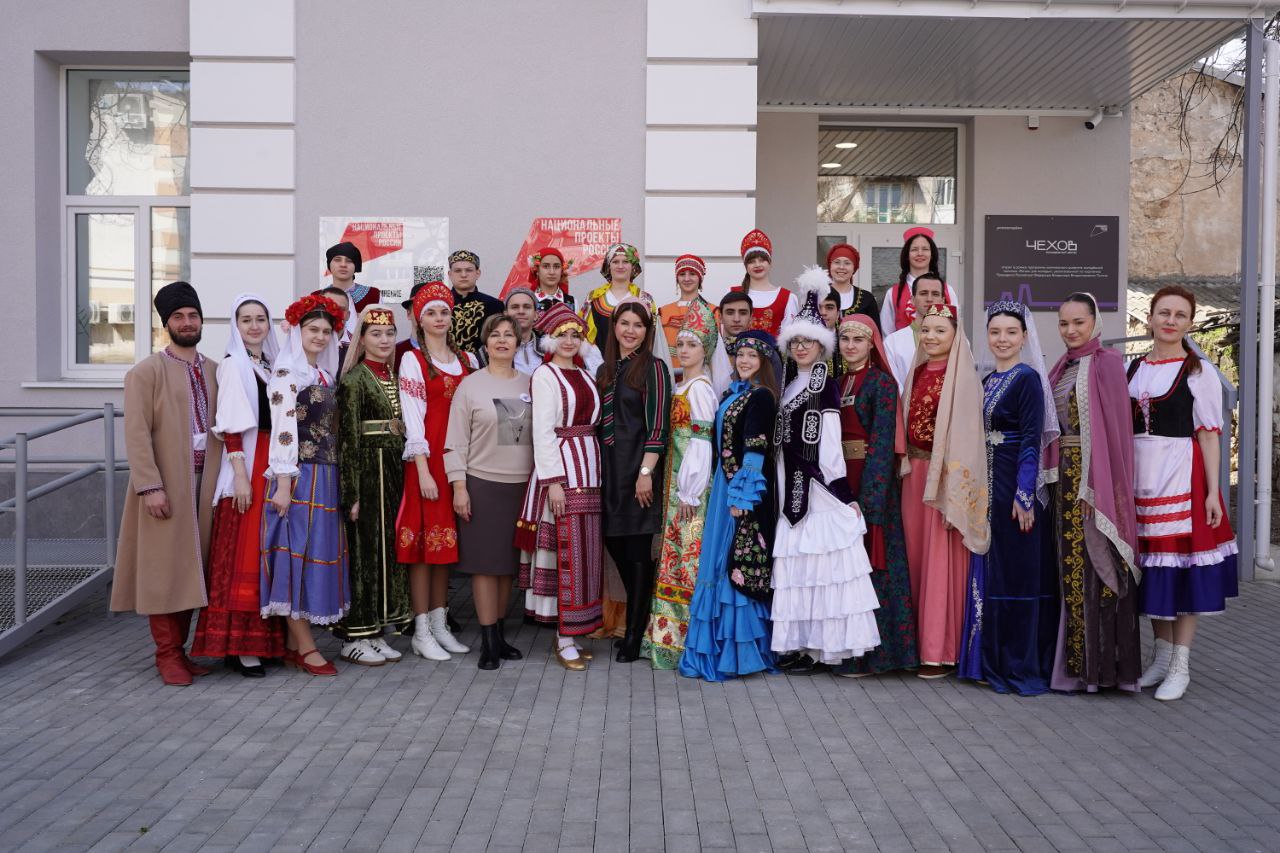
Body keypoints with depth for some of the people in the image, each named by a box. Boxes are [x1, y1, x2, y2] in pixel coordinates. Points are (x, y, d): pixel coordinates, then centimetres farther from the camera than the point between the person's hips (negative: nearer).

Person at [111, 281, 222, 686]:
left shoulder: (214, 372, 13)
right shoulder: (146, 372, -1)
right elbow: (137, 434, -8)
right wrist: (150, 486, -16)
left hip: (204, 483, 5)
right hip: (166, 485, -4)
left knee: (192, 566, 8)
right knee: (165, 568, -1)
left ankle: (180, 649, 18)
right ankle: (167, 655, 7)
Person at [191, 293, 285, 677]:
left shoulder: (272, 365, 15)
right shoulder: (233, 365, -5)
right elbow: (232, 427, -12)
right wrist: (241, 476, -18)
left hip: (273, 467, 7)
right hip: (247, 466, -7)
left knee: (268, 555, 10)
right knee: (243, 558, -6)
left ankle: (264, 639, 18)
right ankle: (238, 647, -2)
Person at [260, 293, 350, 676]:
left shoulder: (325, 374, 16)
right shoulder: (286, 372, -8)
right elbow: (283, 430, -14)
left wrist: (337, 479, 15)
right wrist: (283, 485, -19)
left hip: (327, 476, 8)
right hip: (299, 477, -8)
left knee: (320, 551, 9)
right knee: (299, 552, -3)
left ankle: (293, 643, 17)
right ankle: (306, 646, 4)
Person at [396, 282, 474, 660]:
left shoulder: (468, 359, 13)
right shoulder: (413, 360, -2)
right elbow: (413, 419, -8)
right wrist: (423, 471, -15)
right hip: (426, 459, -5)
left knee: (447, 540, 9)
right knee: (424, 541, -3)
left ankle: (440, 624, 17)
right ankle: (422, 632, 4)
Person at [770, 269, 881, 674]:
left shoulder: (826, 385, -5)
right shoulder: (790, 386, 15)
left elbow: (830, 444, -10)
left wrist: (844, 495, -13)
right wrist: (780, 490, 14)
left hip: (818, 488, -7)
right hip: (792, 489, 7)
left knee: (819, 563, -5)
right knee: (795, 566, 9)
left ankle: (821, 648, 0)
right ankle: (799, 642, 16)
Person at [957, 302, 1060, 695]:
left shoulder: (1028, 378, -9)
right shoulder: (987, 381, 14)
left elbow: (1032, 440, -15)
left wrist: (1024, 495, -20)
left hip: (1017, 486, -8)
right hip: (989, 486, 8)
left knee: (1019, 572, -2)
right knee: (991, 570, 11)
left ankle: (1025, 666, 7)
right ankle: (996, 661, 21)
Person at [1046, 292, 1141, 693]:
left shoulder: (1106, 363, -6)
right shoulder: (1061, 367, 16)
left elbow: (1116, 426, -12)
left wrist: (1103, 486, -18)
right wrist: (1053, 476, 9)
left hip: (1095, 474, -7)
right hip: (1065, 474, 7)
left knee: (1094, 564, -4)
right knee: (1070, 564, 9)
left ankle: (1100, 663, 5)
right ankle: (1076, 658, 17)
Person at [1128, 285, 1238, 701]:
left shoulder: (1199, 371, -2)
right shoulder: (1134, 369, 11)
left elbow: (1209, 435, -6)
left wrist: (1212, 491, -11)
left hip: (1181, 476, -5)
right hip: (1141, 477, 5)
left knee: (1182, 566, -2)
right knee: (1151, 567, 10)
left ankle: (1180, 667, 7)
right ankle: (1161, 657, 22)